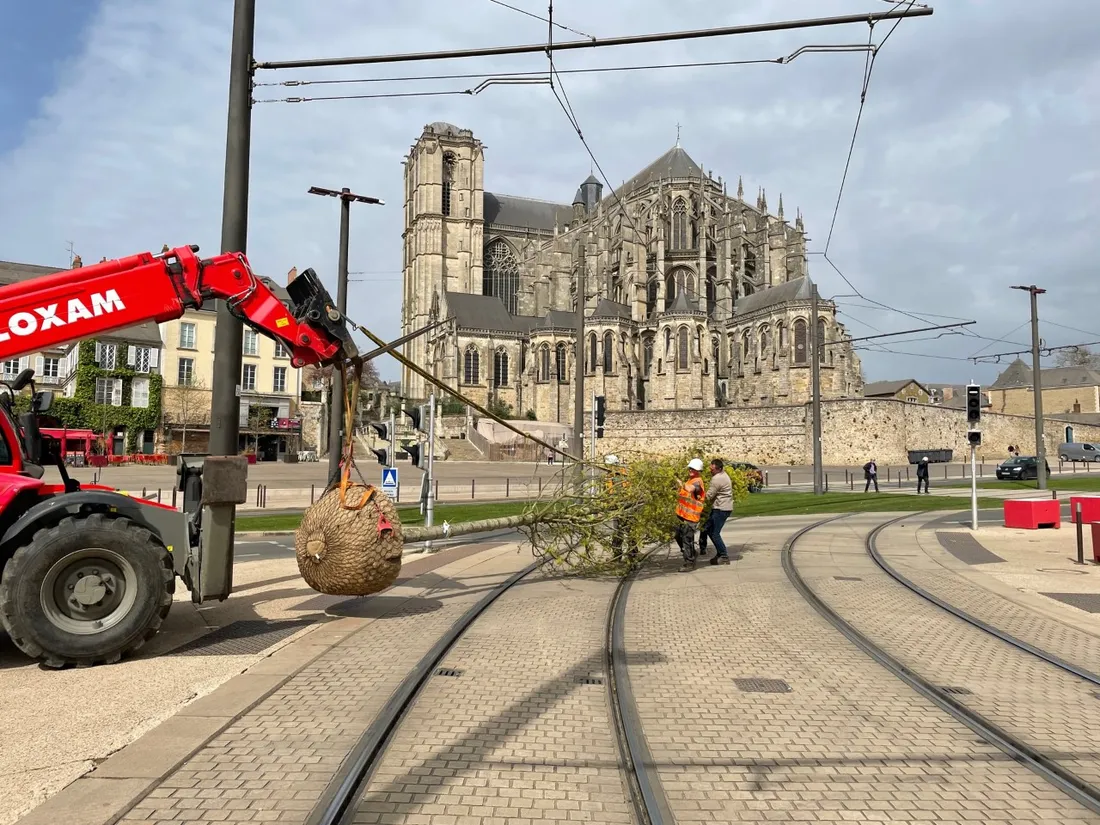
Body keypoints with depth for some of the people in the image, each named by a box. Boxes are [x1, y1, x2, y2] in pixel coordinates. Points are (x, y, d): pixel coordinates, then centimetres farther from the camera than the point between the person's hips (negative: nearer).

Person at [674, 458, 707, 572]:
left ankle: (689, 563, 2)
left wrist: (682, 484, -22)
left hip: (690, 517, -10)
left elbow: (690, 489, -37)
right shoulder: (690, 480, 16)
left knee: (687, 540, -6)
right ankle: (691, 555, 38)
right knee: (679, 536, 20)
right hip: (682, 515, 10)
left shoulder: (697, 481, -14)